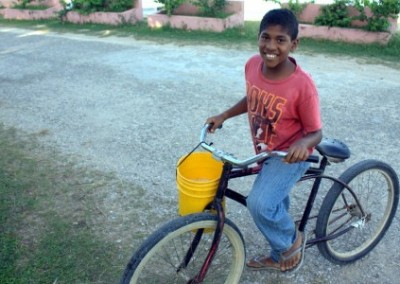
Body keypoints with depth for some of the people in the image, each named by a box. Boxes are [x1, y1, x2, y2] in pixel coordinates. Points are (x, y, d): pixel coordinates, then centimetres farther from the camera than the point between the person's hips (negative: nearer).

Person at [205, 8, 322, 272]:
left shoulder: (303, 85, -29)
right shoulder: (252, 65, -13)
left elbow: (316, 132, -18)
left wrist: (303, 143, -39)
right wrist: (223, 115, 0)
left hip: (290, 156, -6)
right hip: (264, 152, 6)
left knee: (260, 203, -25)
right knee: (274, 205, 22)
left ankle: (292, 239, 9)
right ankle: (280, 255, 49)